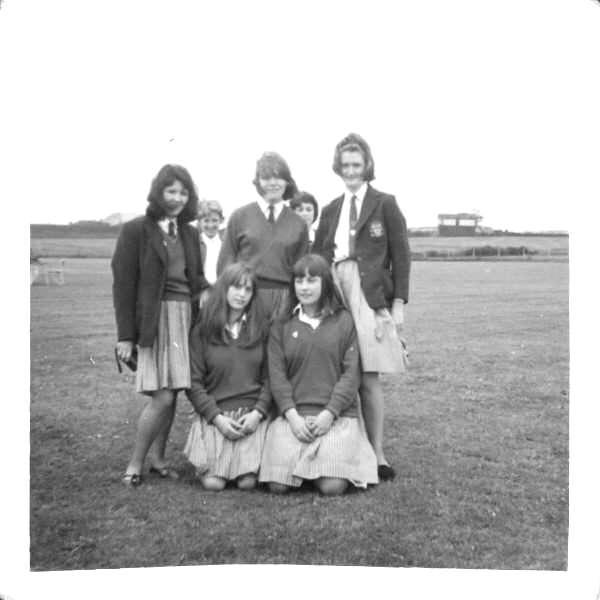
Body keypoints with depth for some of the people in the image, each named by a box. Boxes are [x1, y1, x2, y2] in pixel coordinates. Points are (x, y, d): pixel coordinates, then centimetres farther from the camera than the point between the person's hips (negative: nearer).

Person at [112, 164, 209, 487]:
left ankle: (159, 459, 22)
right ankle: (135, 464, 7)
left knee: (171, 394, 8)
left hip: (186, 318, 5)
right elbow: (123, 284, -6)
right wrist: (126, 335, -10)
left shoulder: (189, 233, 14)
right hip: (154, 320, -5)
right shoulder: (136, 230, -3)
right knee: (162, 397, -9)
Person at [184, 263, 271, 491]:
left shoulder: (261, 329, 9)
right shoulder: (201, 332, 4)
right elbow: (194, 382, 1)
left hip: (252, 415, 1)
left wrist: (258, 412, -9)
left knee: (248, 482, -18)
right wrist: (217, 417, -10)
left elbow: (269, 378, 6)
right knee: (213, 483, -17)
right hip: (214, 415, 0)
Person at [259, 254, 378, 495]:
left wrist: (329, 414, -10)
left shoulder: (344, 321, 7)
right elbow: (276, 374, 4)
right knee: (278, 484, -16)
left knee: (332, 486, -19)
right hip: (293, 414, 1)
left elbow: (351, 373, 1)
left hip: (337, 415, -1)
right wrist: (292, 415, -10)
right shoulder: (281, 325, 11)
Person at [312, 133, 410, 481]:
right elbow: (318, 257, 16)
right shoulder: (330, 210, 19)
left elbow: (401, 257, 2)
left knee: (368, 377, -5)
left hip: (370, 296, -3)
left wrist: (398, 302, -5)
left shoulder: (384, 204, 7)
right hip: (333, 293, 4)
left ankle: (376, 453, 5)